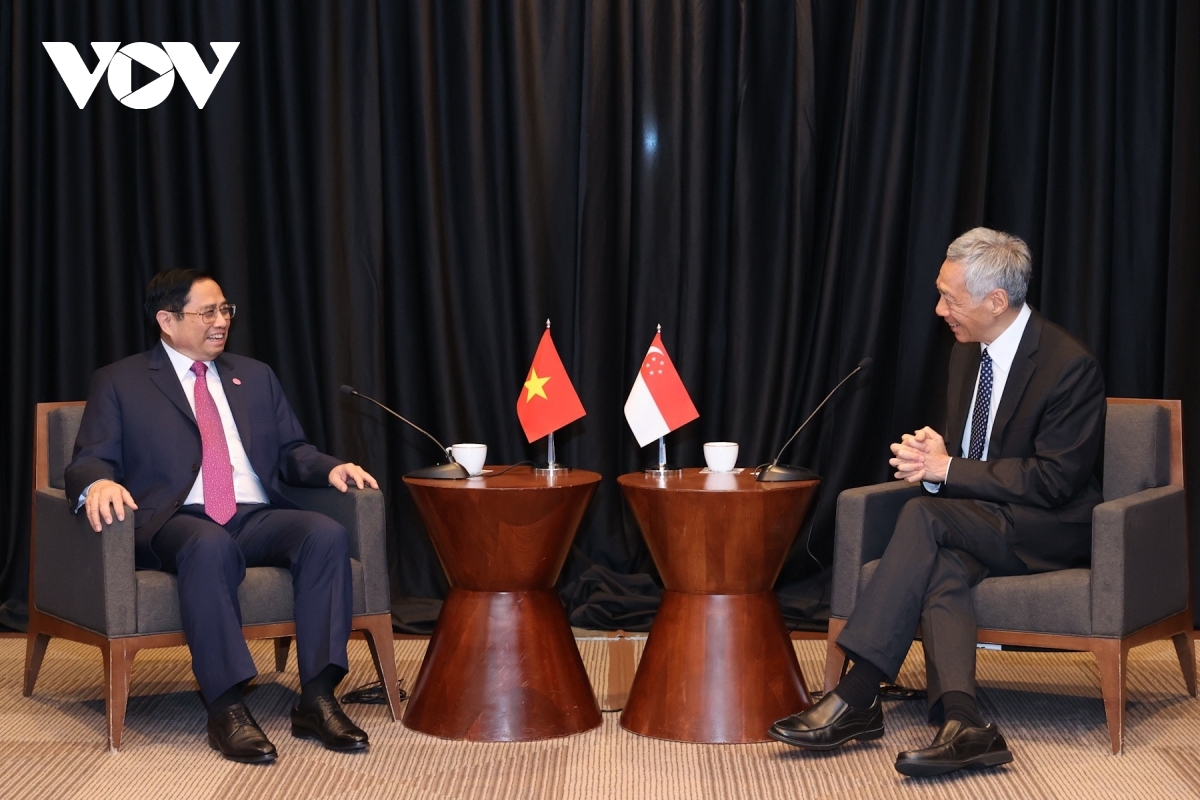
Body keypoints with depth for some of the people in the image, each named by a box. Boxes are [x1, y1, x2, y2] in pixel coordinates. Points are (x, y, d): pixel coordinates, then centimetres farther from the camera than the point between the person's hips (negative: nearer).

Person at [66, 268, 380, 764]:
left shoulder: (255, 377, 25)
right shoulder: (119, 383, 12)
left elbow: (291, 452, 23)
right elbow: (90, 461, 3)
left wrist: (330, 468, 0)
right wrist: (98, 485, -23)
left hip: (257, 519, 4)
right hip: (177, 523, -4)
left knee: (327, 535, -28)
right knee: (211, 547, -40)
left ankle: (316, 701, -31)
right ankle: (226, 710, -39)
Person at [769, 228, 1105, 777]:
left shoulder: (1070, 365, -15)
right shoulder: (967, 354, 11)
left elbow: (1054, 481, -19)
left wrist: (947, 469, -19)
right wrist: (932, 454, -8)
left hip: (1052, 530, -7)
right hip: (981, 523, 7)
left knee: (924, 515, -30)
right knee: (942, 567, -30)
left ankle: (857, 695, -32)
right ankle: (961, 725, -45)